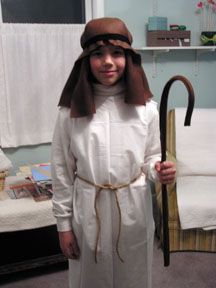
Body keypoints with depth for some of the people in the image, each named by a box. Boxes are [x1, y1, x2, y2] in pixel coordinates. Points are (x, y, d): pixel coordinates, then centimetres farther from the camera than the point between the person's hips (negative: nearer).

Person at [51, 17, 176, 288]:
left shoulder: (145, 107, -6)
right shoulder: (70, 111, -9)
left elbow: (150, 159, 4)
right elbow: (62, 171, -3)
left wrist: (159, 171, -19)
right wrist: (63, 224, 0)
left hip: (133, 209, 1)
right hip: (88, 210, 0)